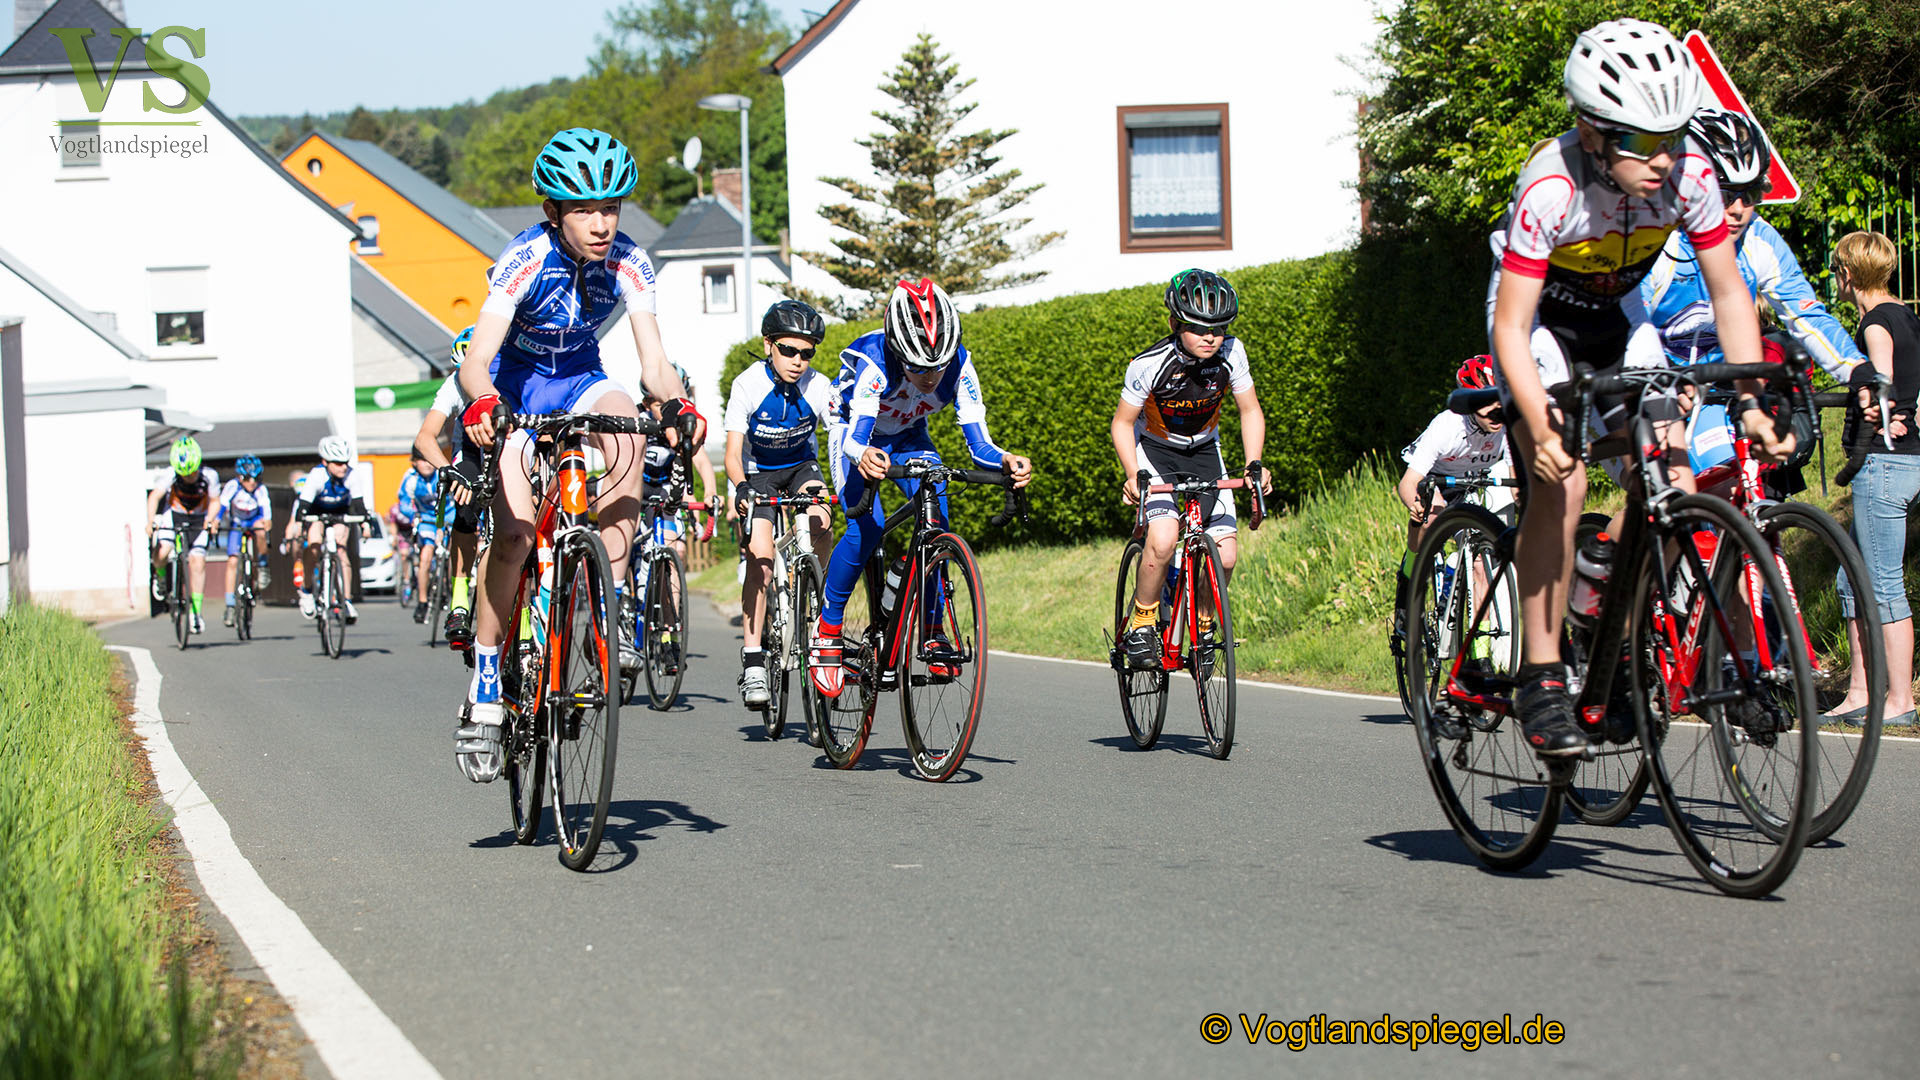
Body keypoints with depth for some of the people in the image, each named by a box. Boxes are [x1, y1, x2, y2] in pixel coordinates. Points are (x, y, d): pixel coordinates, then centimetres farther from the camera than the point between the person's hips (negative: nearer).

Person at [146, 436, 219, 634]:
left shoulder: (209, 476, -19)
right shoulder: (170, 475, -22)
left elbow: (214, 502, -10)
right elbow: (155, 496, -28)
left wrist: (210, 520, -28)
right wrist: (150, 521, -42)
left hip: (199, 521, 0)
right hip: (173, 516, 0)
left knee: (197, 561, -15)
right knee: (161, 553, -24)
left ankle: (195, 612, -8)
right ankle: (161, 577, 13)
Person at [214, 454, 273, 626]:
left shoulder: (261, 489, -23)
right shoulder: (232, 486, -24)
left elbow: (265, 507, -37)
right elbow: (222, 504, -35)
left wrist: (267, 520, -58)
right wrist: (214, 521, -53)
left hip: (254, 520, 0)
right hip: (236, 523, 0)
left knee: (260, 530, -37)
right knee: (232, 561, -12)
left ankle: (263, 564, -11)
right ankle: (229, 606, -8)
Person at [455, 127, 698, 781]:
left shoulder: (628, 264, -18)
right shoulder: (526, 260, -27)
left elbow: (653, 364, -22)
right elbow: (476, 361, -36)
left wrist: (674, 403, -44)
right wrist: (482, 402, -57)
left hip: (579, 383, 3)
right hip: (514, 388, -3)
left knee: (626, 423, -33)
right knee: (515, 534, -19)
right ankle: (484, 698, -8)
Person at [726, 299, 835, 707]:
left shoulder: (817, 387, -20)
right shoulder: (748, 385, -24)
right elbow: (733, 454, -26)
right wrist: (741, 488, -46)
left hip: (802, 467, 2)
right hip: (757, 472, -2)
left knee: (820, 522, -29)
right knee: (760, 556, -21)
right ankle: (752, 662, -16)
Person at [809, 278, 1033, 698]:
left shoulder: (958, 367, -29)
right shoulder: (874, 363, -38)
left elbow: (979, 445, -31)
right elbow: (857, 435, -47)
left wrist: (1006, 462, -53)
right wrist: (863, 456, -71)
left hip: (908, 438, 3)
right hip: (855, 432, -3)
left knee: (936, 515, -22)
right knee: (867, 526, -26)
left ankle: (931, 631, -11)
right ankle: (826, 631, -11)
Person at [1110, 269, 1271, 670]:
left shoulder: (1231, 353, -18)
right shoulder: (1148, 365, -26)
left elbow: (1250, 412, -4)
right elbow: (1123, 423, -12)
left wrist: (1254, 465, -17)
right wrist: (1134, 475, -26)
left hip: (1204, 452, 3)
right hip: (1154, 451, -3)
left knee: (1225, 554, -13)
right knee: (1163, 538, -29)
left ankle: (1204, 623, 15)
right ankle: (1140, 625, -7)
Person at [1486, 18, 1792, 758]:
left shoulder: (1690, 177, -24)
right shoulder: (1551, 188, -35)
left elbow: (1727, 294, -12)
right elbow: (1511, 326, -31)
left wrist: (1752, 403, -20)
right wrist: (1540, 426, -43)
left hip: (1617, 317, 4)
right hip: (1538, 318, -4)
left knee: (1673, 484, -12)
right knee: (1560, 481, -23)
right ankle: (1540, 679, -14)